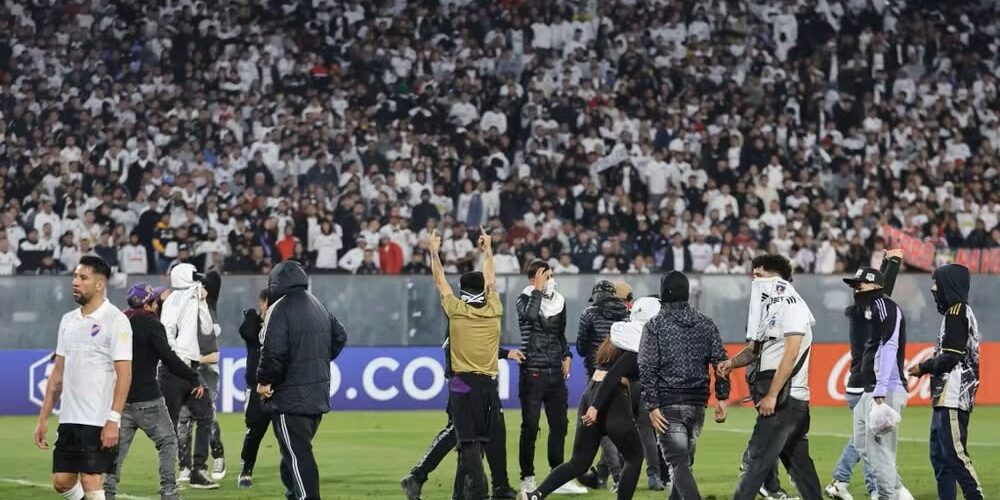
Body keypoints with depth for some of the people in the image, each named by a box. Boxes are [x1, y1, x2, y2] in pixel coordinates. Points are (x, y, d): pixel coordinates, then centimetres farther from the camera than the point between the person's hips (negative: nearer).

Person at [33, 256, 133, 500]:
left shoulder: (114, 320, -9)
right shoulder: (68, 320, 13)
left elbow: (124, 374, -14)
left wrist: (113, 420, -21)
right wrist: (43, 417, 13)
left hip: (99, 421, -7)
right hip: (68, 419, 7)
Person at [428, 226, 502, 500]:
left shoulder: (457, 310, -5)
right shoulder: (494, 310, 4)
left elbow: (440, 280, 8)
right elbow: (490, 280, 20)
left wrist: (434, 252, 22)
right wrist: (488, 250, 35)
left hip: (464, 385, -4)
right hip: (489, 384, 4)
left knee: (469, 444, -8)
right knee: (475, 442, 11)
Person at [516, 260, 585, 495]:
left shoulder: (559, 301, 12)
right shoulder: (525, 299, -4)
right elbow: (530, 315, -28)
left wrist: (567, 356, 9)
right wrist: (538, 289, -19)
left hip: (556, 372, 6)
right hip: (533, 372, -5)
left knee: (559, 425, 6)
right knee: (530, 427, -4)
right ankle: (527, 479, 3)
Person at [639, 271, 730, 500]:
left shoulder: (654, 326, -4)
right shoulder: (706, 324, 8)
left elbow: (647, 369, -10)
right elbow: (721, 361, 3)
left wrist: (652, 406, -10)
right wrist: (722, 397, 6)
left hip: (669, 404, -5)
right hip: (698, 404, 5)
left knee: (678, 463, -9)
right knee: (684, 460, 18)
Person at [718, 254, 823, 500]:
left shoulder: (791, 306, -10)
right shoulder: (769, 307, 18)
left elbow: (791, 354, -17)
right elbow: (755, 349, 23)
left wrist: (771, 395, -21)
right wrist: (732, 362, 1)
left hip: (785, 397, -9)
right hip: (792, 401, 9)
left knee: (757, 459, -11)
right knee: (799, 464, 11)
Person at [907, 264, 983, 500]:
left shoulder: (957, 313, -12)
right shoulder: (959, 312, 19)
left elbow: (951, 357, -18)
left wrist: (923, 367, -5)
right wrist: (928, 366, 13)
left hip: (953, 396, -11)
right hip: (945, 399, 11)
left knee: (954, 452, -13)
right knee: (939, 454, 11)